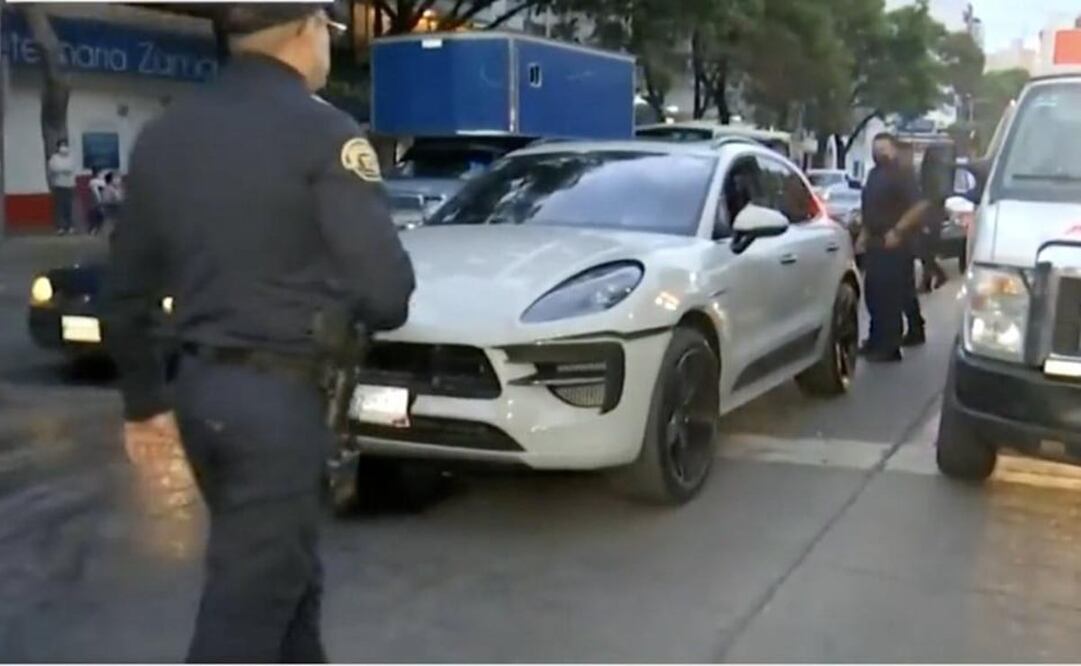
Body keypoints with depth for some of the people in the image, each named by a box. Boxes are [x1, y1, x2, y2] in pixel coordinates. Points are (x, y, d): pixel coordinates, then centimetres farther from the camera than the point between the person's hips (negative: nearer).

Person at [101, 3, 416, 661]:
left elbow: (126, 291, 14)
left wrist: (144, 400, 23)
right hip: (281, 396, -7)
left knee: (284, 574, 23)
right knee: (247, 598, 1)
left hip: (202, 388, 7)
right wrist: (369, 313, 6)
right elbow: (385, 286, -17)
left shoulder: (164, 135, 9)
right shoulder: (321, 131, -12)